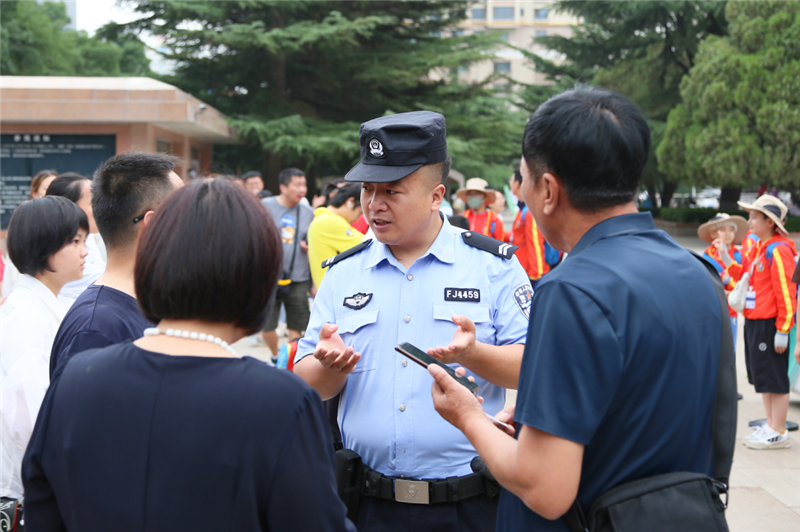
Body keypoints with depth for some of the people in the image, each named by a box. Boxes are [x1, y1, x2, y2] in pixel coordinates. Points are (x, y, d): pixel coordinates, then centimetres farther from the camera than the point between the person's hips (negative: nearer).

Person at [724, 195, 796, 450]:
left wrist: (782, 331, -20)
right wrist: (727, 261, 9)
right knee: (761, 376, 16)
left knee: (774, 378, -2)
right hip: (753, 321, 10)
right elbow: (746, 277, 21)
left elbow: (786, 292, -18)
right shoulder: (758, 248, 13)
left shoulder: (778, 250, -16)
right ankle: (771, 425, 26)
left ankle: (779, 433, 6)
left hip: (769, 324, -10)